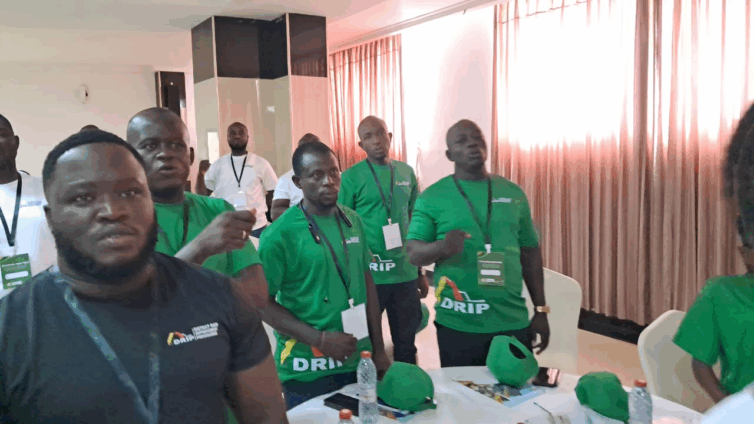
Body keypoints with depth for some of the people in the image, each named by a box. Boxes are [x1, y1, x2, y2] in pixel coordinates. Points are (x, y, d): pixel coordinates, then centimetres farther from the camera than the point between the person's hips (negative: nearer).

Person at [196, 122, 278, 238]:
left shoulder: (261, 163, 1)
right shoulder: (218, 164, 6)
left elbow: (274, 193, 6)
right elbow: (202, 194, 7)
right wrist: (201, 173, -8)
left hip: (257, 227, -1)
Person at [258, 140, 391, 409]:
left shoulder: (353, 221, 2)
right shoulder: (279, 234, -14)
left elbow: (367, 283, 7)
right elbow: (262, 302, -11)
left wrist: (378, 349, 7)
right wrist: (319, 340, -18)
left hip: (360, 362, 5)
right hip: (308, 372, -5)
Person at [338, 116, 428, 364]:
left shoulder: (406, 172, 6)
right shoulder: (351, 177, -7)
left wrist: (421, 272, 13)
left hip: (406, 274, 4)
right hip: (368, 275, -4)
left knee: (406, 345, 15)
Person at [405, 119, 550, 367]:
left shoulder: (514, 193, 7)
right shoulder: (433, 197, -3)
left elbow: (530, 253, 11)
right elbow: (413, 254, -7)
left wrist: (541, 310, 9)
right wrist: (442, 247, -28)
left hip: (513, 322, 3)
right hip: (458, 325, -2)